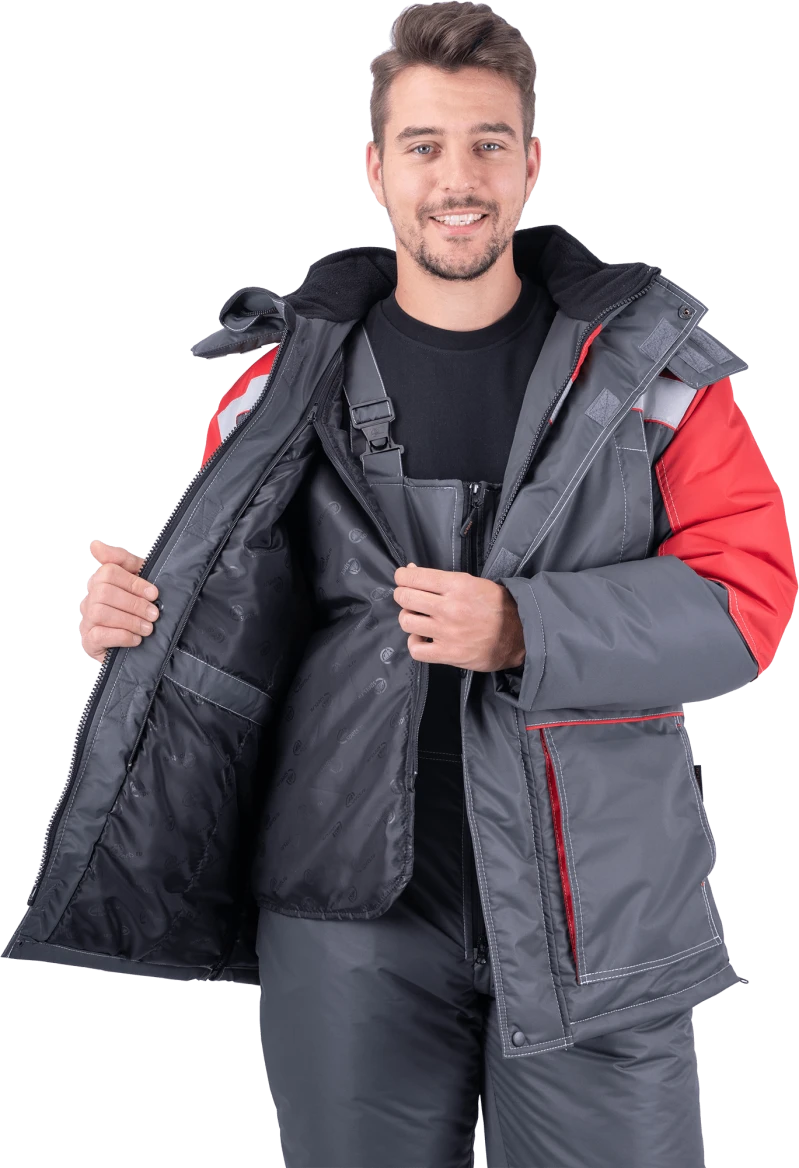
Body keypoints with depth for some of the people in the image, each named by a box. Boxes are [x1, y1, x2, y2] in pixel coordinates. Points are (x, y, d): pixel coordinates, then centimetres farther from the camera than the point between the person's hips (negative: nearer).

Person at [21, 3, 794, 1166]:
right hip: (357, 917, 1)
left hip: (600, 925, 0)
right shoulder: (294, 374, 3)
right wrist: (137, 609, -10)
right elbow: (228, 607, 13)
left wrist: (527, 631, -20)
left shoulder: (648, 365, 0)